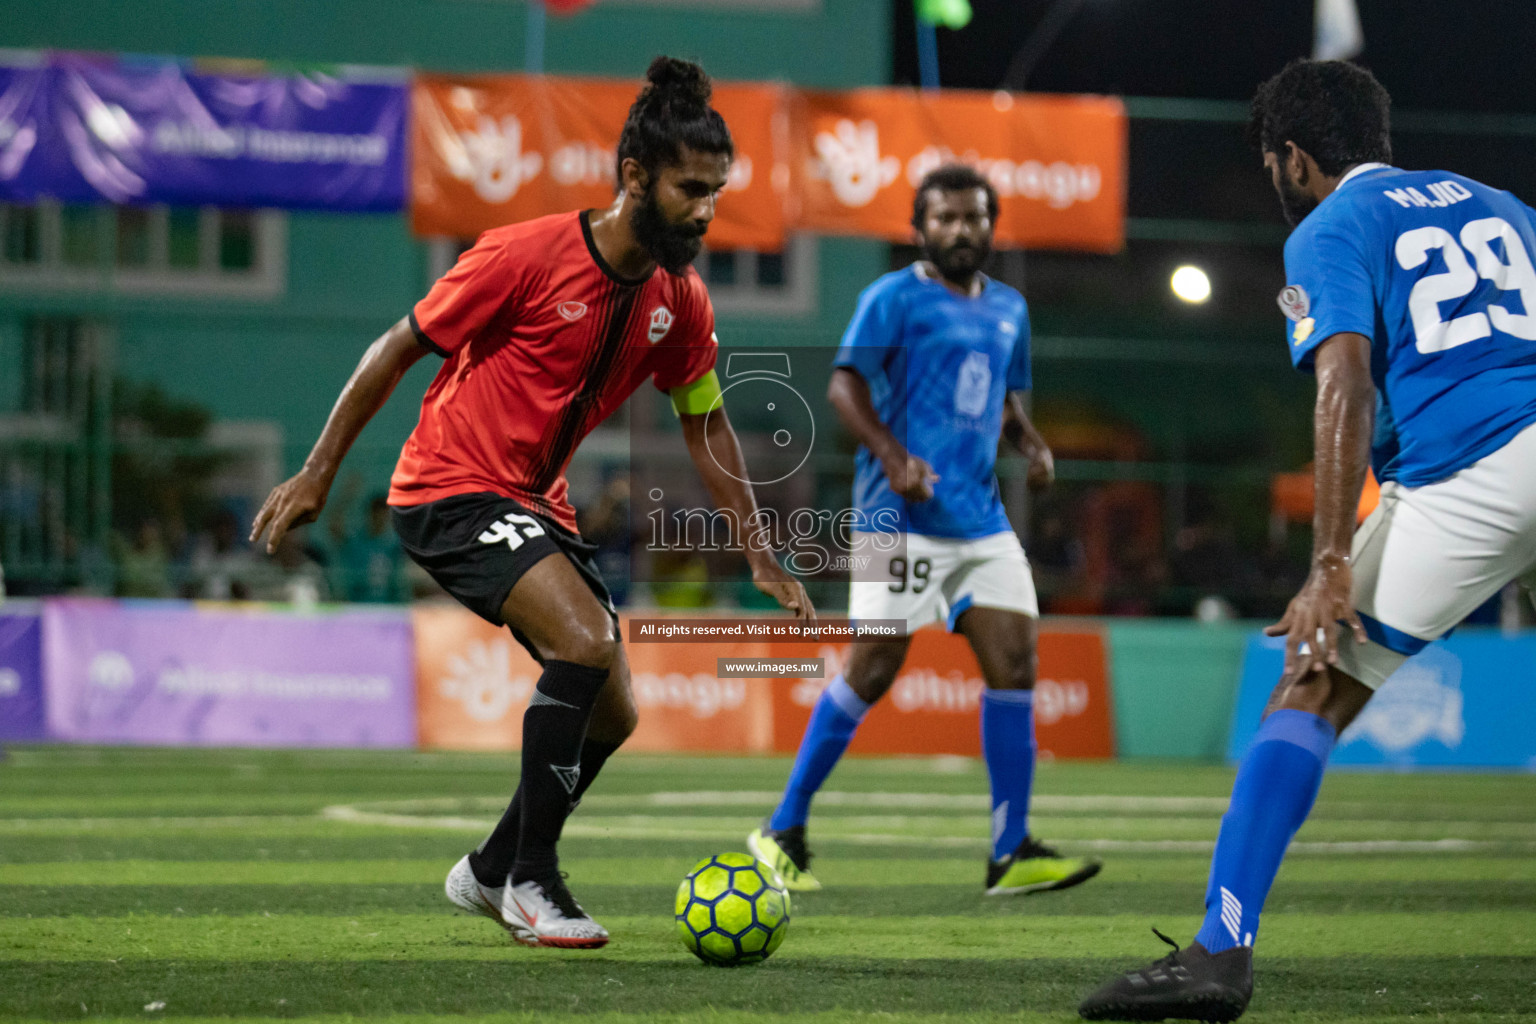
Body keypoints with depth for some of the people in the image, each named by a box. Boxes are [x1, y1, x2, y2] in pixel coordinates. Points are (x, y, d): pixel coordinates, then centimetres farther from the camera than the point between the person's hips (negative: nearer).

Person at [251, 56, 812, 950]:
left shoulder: (682, 301, 0)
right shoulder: (528, 254, -19)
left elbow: (706, 425, 13)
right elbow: (398, 350, -11)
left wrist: (762, 556, 9)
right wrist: (317, 474, -9)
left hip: (539, 507, 8)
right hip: (451, 491, -8)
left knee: (612, 715, 7)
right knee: (587, 640, -27)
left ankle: (492, 871, 30)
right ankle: (531, 880, -15)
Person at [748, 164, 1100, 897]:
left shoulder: (1008, 309, 18)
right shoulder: (894, 298, -2)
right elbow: (844, 385, -9)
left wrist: (1032, 445, 8)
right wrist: (893, 456, -23)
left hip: (981, 518, 6)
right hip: (901, 515, -6)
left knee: (1015, 660, -4)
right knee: (873, 668, -8)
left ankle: (1011, 852, -1)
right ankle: (783, 831, 5)